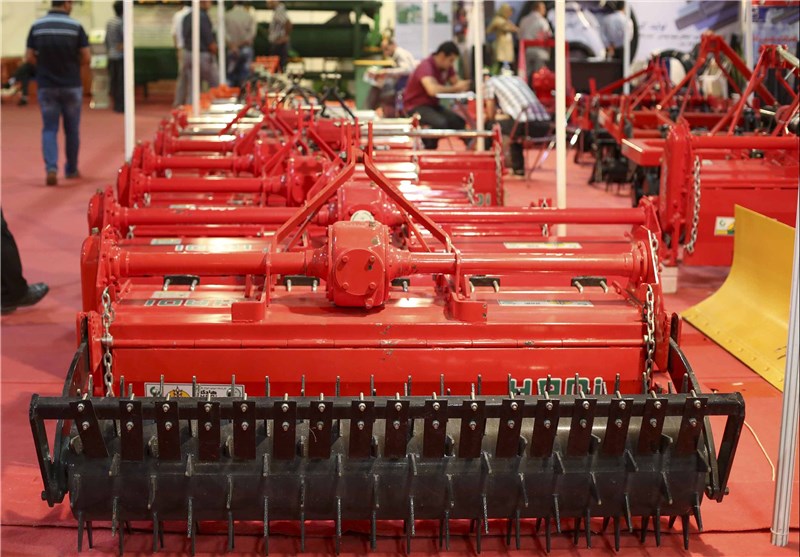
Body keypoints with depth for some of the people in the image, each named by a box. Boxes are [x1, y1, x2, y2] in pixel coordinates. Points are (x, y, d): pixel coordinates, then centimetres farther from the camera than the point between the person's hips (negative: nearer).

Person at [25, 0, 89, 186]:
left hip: (46, 86, 1)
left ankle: (51, 168, -13)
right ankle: (71, 169, 24)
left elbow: (29, 57, -2)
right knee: (72, 129, 13)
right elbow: (85, 58, -7)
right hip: (71, 85, -1)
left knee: (49, 129, 5)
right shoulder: (75, 26, -8)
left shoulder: (37, 26, -2)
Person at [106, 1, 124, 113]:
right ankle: (120, 105, -3)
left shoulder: (109, 22, 9)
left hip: (111, 56, 8)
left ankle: (116, 104, 15)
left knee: (113, 81, 10)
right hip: (120, 56, -8)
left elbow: (106, 39, 15)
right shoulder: (121, 23, -15)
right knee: (122, 82, -4)